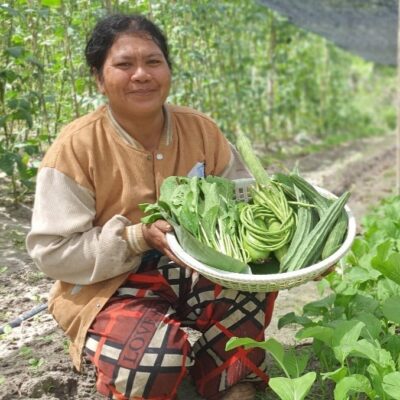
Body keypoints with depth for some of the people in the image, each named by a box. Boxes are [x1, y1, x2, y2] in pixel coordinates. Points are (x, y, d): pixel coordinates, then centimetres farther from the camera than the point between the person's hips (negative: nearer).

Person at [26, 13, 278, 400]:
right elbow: (53, 252, -16)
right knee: (154, 356, -32)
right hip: (109, 285, -5)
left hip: (192, 270, 5)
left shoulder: (200, 129, -4)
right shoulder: (76, 147, -16)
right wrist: (139, 237, -27)